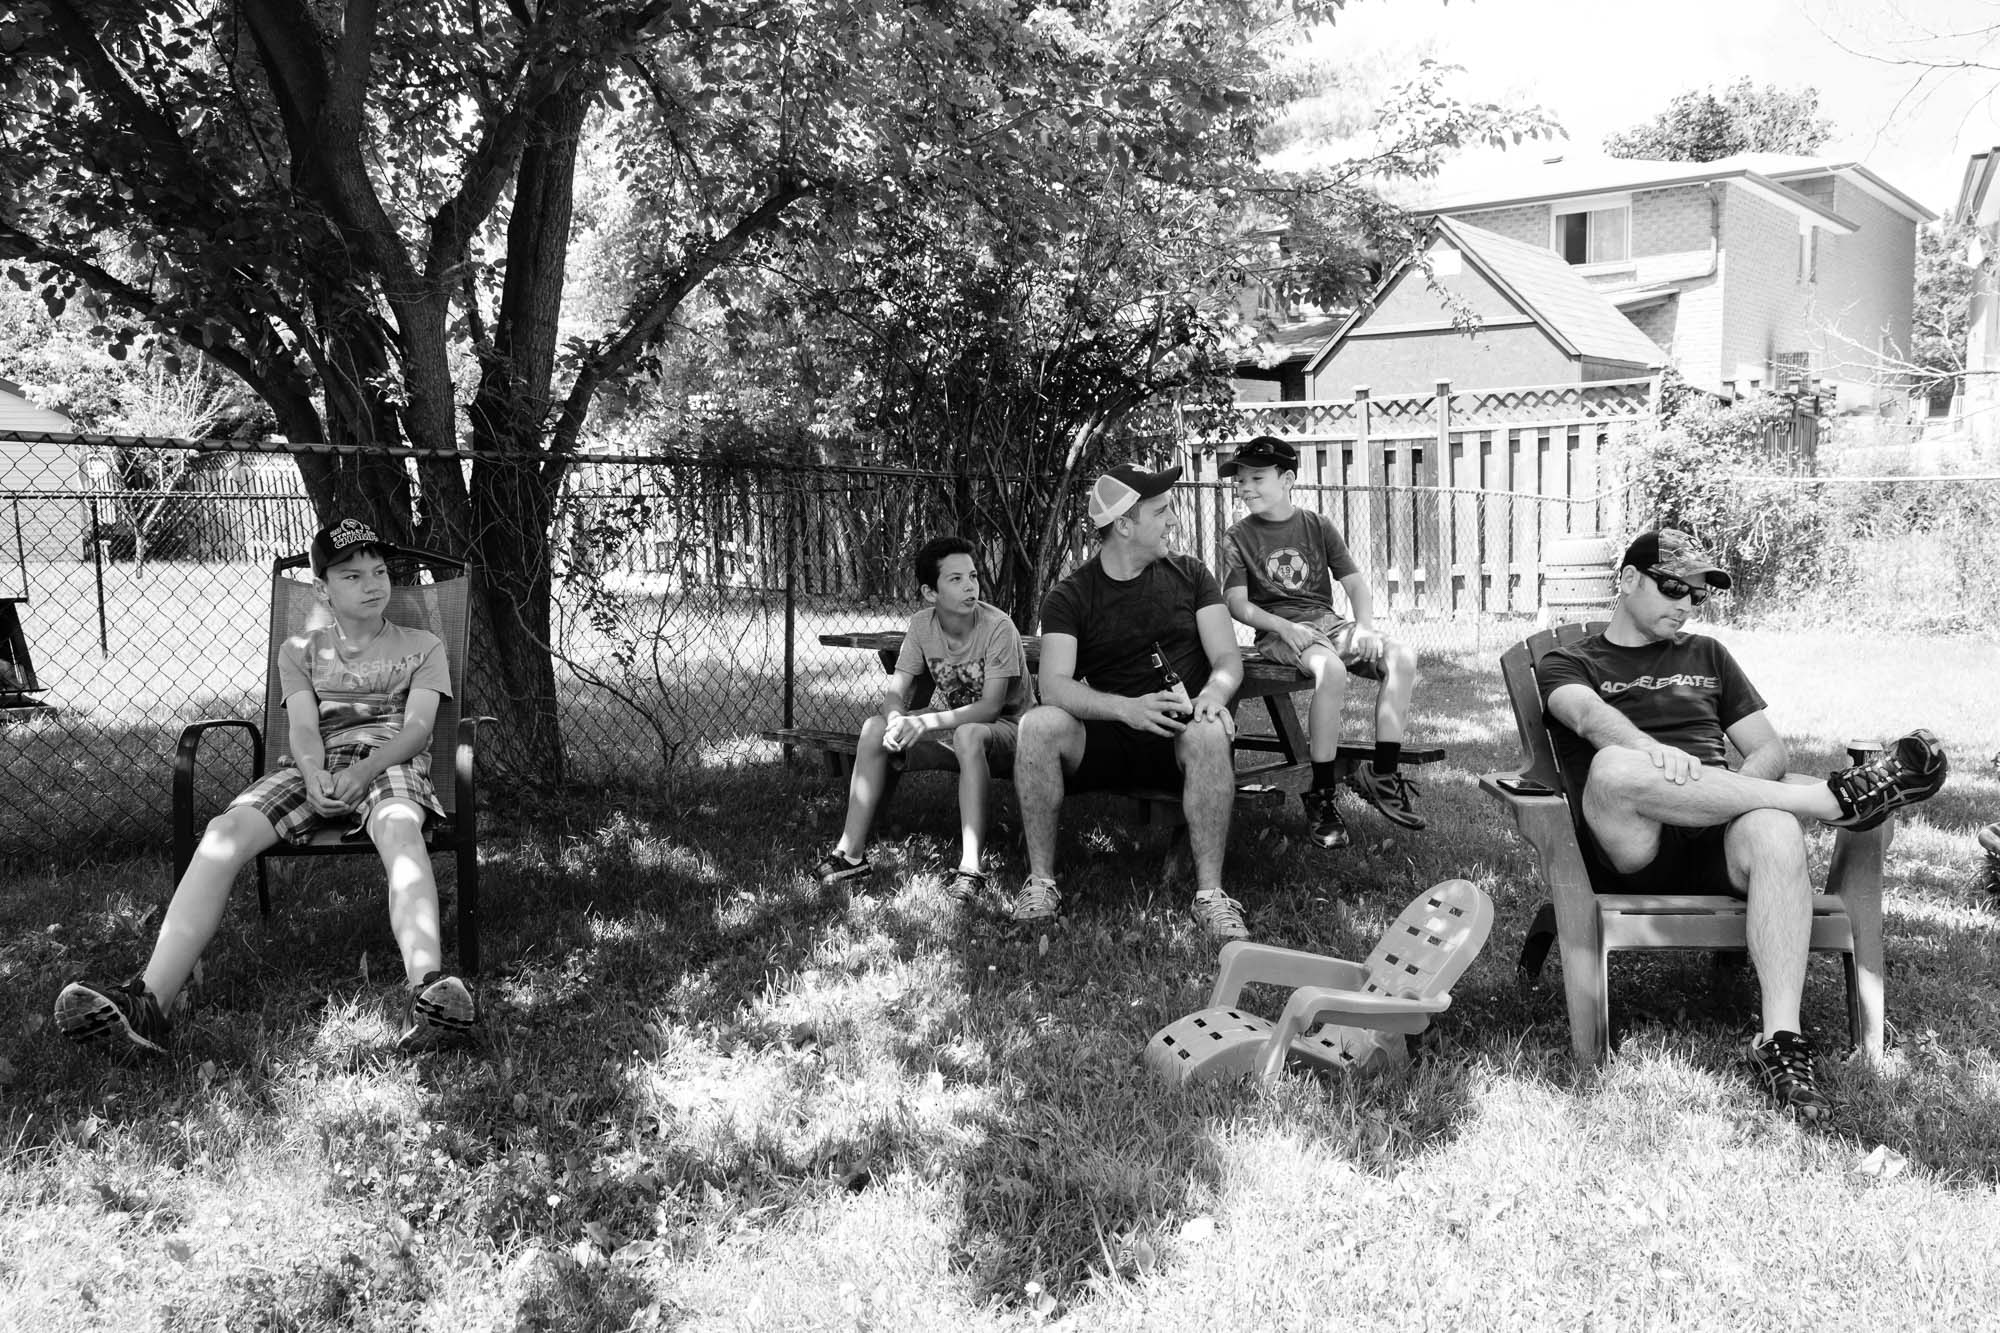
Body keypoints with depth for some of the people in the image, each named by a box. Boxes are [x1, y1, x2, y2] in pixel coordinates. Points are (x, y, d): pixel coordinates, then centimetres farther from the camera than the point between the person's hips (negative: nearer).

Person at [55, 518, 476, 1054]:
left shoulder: (421, 645, 19)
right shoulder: (299, 649, 24)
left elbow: (417, 726, 3)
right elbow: (303, 725, 7)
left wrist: (363, 770, -18)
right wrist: (314, 772, -18)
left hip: (391, 763, -3)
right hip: (316, 767, 3)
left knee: (399, 829, -41)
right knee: (224, 834, -29)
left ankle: (427, 989, -65)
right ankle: (149, 1001, -43)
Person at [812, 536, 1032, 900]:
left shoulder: (998, 627, -22)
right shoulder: (921, 626, -6)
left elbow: (991, 706, -26)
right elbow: (895, 692, -9)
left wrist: (926, 723, -36)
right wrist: (898, 720, -33)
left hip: (1003, 725, -5)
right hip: (947, 723, 6)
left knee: (968, 735, -39)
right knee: (875, 728, -15)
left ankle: (970, 867, -35)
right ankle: (852, 853, -9)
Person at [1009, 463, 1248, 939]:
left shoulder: (1189, 575, 9)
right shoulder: (1069, 596, 2)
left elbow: (1228, 658, 2)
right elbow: (1054, 686, -13)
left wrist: (1212, 694, -24)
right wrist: (1127, 708, -32)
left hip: (1179, 735, 0)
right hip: (1106, 737, 0)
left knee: (1208, 733, -35)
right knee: (1039, 726, -29)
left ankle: (1210, 892, -26)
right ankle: (1041, 881, -17)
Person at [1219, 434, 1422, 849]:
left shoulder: (1317, 526, 12)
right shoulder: (1238, 536, 4)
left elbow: (1355, 583, 11)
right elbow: (1237, 603, -3)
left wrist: (1365, 628, -7)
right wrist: (1285, 627, -18)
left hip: (1329, 622, 4)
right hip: (1279, 631, -4)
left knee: (1403, 657, -21)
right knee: (1331, 668, -37)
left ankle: (1382, 775, -17)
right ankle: (1322, 795, -28)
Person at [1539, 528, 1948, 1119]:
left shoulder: (1707, 656, 30)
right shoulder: (1569, 665, 16)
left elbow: (1770, 750, 22)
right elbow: (1588, 715, -9)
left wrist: (1734, 786, -3)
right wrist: (1651, 749, -32)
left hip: (1717, 837, 3)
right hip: (1631, 851, -3)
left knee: (1773, 830, -34)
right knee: (1616, 767, -37)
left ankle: (1780, 1041, -38)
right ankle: (1834, 797, -29)